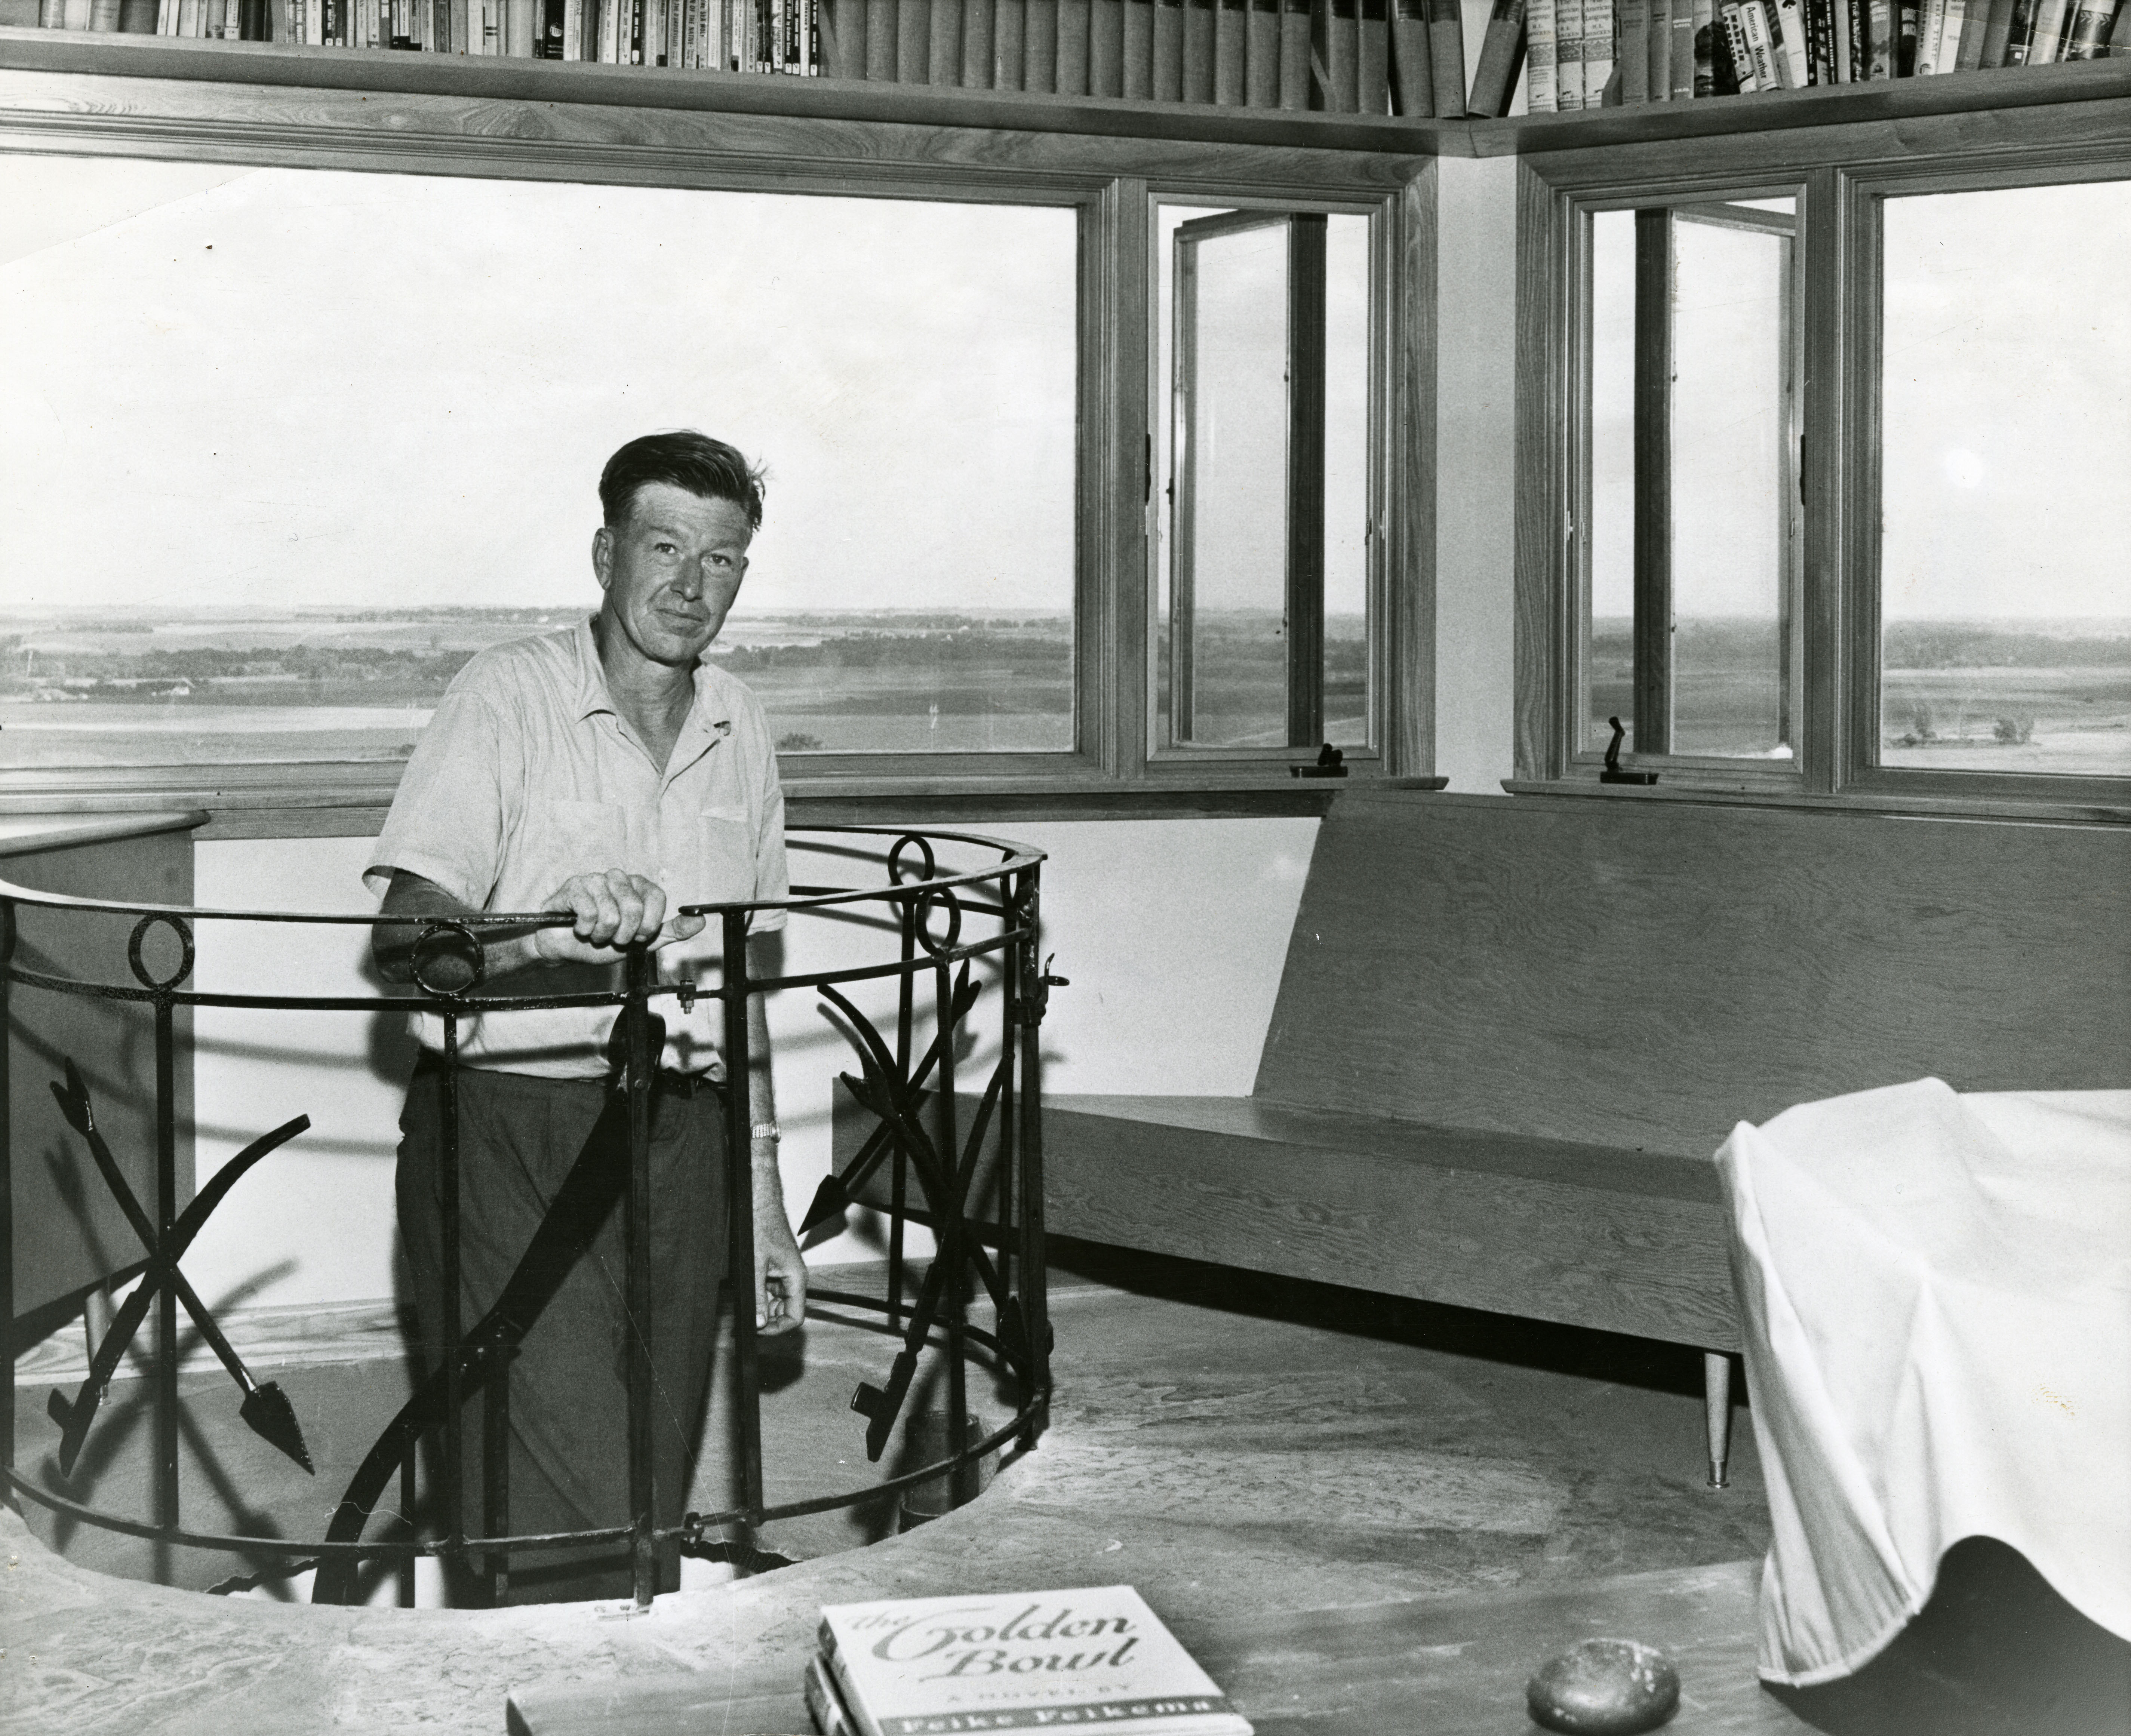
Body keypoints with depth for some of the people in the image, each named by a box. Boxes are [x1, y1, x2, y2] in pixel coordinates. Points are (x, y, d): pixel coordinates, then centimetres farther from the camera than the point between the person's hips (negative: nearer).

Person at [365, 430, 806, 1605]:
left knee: (652, 1507, 7)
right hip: (505, 1124, -5)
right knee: (566, 1522, -12)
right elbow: (403, 939, -14)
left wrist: (762, 1189, 18)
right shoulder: (509, 693, -5)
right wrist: (546, 930, -34)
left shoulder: (738, 729, 12)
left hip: (679, 1131, 5)